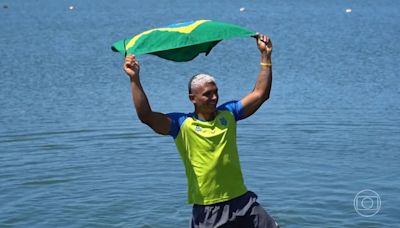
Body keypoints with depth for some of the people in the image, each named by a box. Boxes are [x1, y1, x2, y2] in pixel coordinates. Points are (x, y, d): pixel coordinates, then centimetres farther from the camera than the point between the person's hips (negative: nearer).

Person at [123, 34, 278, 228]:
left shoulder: (228, 113, 5)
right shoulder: (182, 124, -7)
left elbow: (260, 94, 5)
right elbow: (146, 116, -19)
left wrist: (265, 56, 0)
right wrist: (135, 79, -26)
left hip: (242, 200, 4)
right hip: (207, 210, -4)